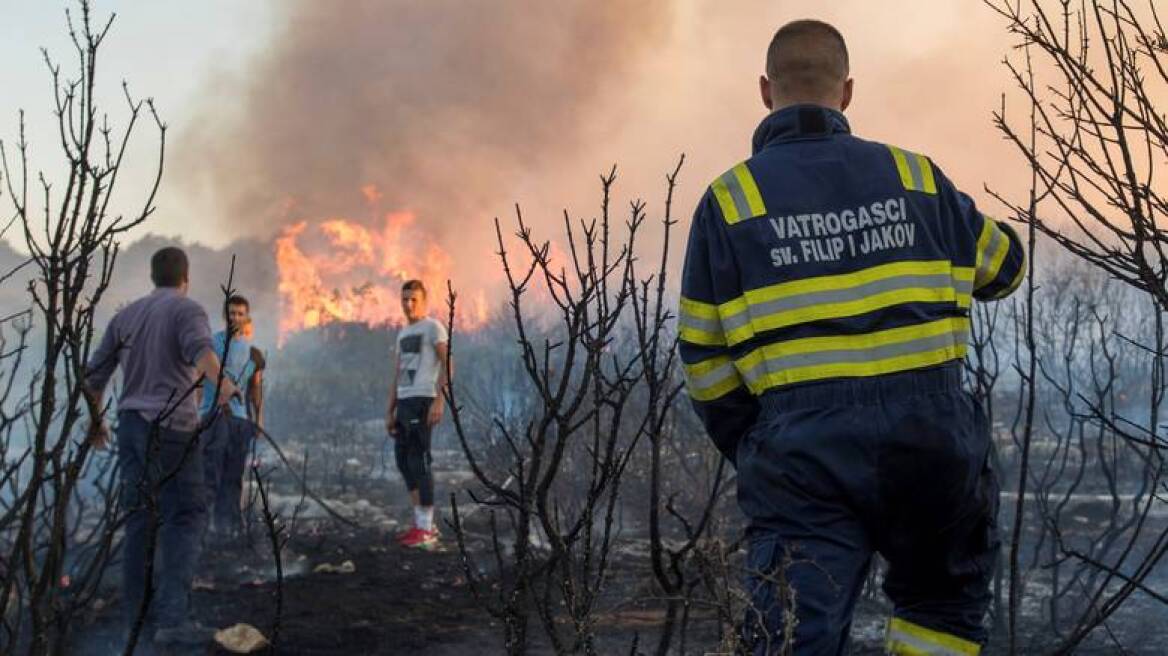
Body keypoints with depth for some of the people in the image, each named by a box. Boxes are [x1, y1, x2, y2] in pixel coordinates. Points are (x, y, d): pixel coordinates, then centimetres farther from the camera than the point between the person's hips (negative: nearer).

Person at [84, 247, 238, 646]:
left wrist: (95, 420, 32)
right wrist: (222, 383, -43)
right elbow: (199, 348, -25)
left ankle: (136, 615, 12)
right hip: (171, 428, -7)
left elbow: (93, 375, 18)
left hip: (130, 426, 7)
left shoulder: (126, 316, 17)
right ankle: (171, 617, -17)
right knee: (184, 519, -7)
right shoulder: (186, 310, -3)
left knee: (140, 520, 11)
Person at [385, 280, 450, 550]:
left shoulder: (433, 327, -2)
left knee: (419, 461, -10)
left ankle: (425, 531, -6)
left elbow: (447, 364, -11)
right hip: (404, 402, 9)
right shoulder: (403, 333, 22)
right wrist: (390, 412, 17)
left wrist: (439, 401, -21)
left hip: (422, 401, -9)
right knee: (403, 460, 11)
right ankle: (423, 524, 18)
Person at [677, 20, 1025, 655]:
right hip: (930, 434, 2)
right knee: (942, 605, 25)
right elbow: (1001, 268, 21)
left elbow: (705, 359, 1)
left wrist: (746, 450, 16)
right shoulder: (914, 176, 6)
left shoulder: (729, 199, 1)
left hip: (801, 452, -1)